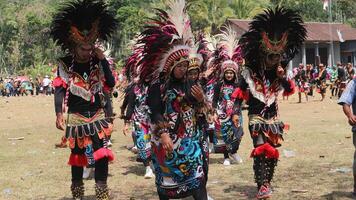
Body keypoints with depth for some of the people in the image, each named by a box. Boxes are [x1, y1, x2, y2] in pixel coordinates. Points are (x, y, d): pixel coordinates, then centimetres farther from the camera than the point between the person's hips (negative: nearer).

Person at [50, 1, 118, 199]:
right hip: (76, 117, -1)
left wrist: (103, 60, -16)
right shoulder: (65, 64, -6)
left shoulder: (98, 61, -1)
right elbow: (59, 90, -9)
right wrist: (59, 114, -20)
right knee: (78, 155, 10)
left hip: (98, 116, 1)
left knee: (102, 153, -6)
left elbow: (111, 83, -10)